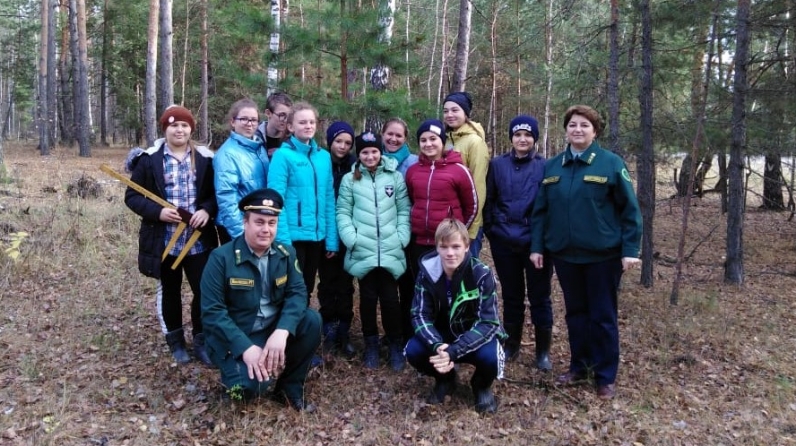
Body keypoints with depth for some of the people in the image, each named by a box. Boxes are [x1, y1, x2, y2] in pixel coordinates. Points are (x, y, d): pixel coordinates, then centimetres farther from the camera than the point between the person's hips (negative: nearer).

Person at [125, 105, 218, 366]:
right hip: (163, 240, -1)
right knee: (169, 291, 14)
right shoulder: (149, 159, -3)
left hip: (198, 240, 1)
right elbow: (132, 196, -1)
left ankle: (201, 342, 21)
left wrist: (207, 210, -13)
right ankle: (176, 342, 30)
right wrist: (157, 211, -17)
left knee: (204, 290, 3)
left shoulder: (204, 158, 2)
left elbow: (216, 193, 7)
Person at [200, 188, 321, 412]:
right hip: (234, 337, -4)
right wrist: (246, 348, -27)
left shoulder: (286, 253, 0)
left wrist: (282, 332, -29)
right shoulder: (221, 258, -13)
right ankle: (235, 369, 9)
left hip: (275, 329, 5)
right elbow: (212, 311, -17)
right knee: (253, 384, -30)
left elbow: (297, 292, -10)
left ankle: (290, 386, -3)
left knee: (312, 320, -22)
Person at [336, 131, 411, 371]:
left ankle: (396, 344, 20)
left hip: (391, 251, 0)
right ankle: (371, 343, 25)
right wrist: (351, 238, -9)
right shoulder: (350, 179, 5)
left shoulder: (395, 177, 7)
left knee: (390, 299, 3)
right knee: (368, 299, 9)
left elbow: (404, 210, 6)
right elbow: (343, 212, 3)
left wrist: (402, 237, -4)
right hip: (362, 252, 0)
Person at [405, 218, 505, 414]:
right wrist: (437, 346, -35)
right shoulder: (427, 272, -15)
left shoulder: (482, 275, -23)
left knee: (489, 357, -34)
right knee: (413, 351, -26)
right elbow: (420, 315, -15)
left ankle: (482, 386, 4)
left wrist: (454, 351, -38)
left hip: (476, 338, -2)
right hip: (442, 335, 3)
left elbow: (488, 323, -25)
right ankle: (445, 379, 8)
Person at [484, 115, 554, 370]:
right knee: (511, 296, 14)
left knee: (539, 297, 7)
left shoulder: (545, 167, -3)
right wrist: (490, 230, 1)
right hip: (504, 243, 2)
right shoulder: (497, 165, 3)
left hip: (536, 242, -2)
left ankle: (543, 352, 20)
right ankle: (511, 345, 29)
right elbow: (488, 200, 6)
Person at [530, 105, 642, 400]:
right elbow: (540, 210, 8)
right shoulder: (552, 166, 6)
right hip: (564, 254, 4)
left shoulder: (611, 164, -6)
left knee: (603, 316, 6)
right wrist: (537, 247, 3)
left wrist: (630, 250, -12)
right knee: (575, 313, 15)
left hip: (603, 255, -4)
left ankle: (606, 377, 18)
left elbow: (630, 210, -7)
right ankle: (579, 366, 30)